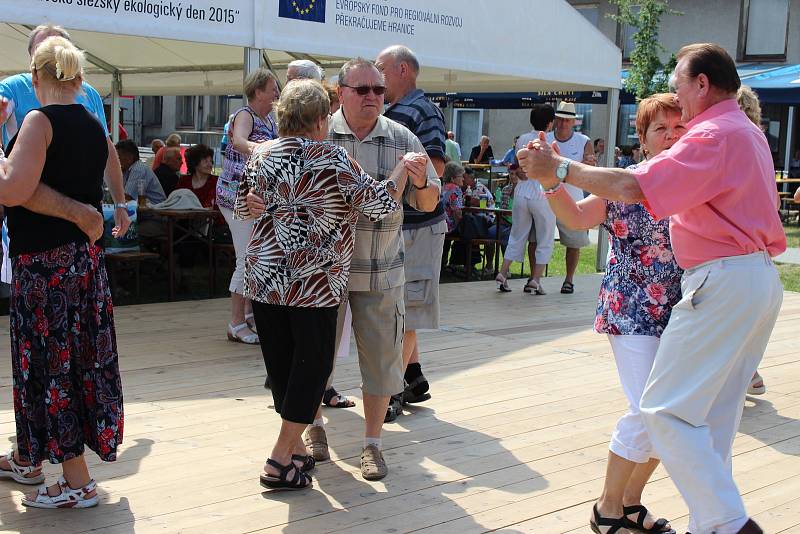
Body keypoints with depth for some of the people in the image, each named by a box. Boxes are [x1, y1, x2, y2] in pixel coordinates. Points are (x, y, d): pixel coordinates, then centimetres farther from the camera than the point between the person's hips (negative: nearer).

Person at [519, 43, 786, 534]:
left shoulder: (714, 135, -13)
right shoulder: (749, 133, 20)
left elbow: (633, 186, -22)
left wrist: (560, 169, -14)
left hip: (723, 281, -10)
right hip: (760, 277, 10)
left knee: (667, 409, -8)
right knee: (714, 416, 14)